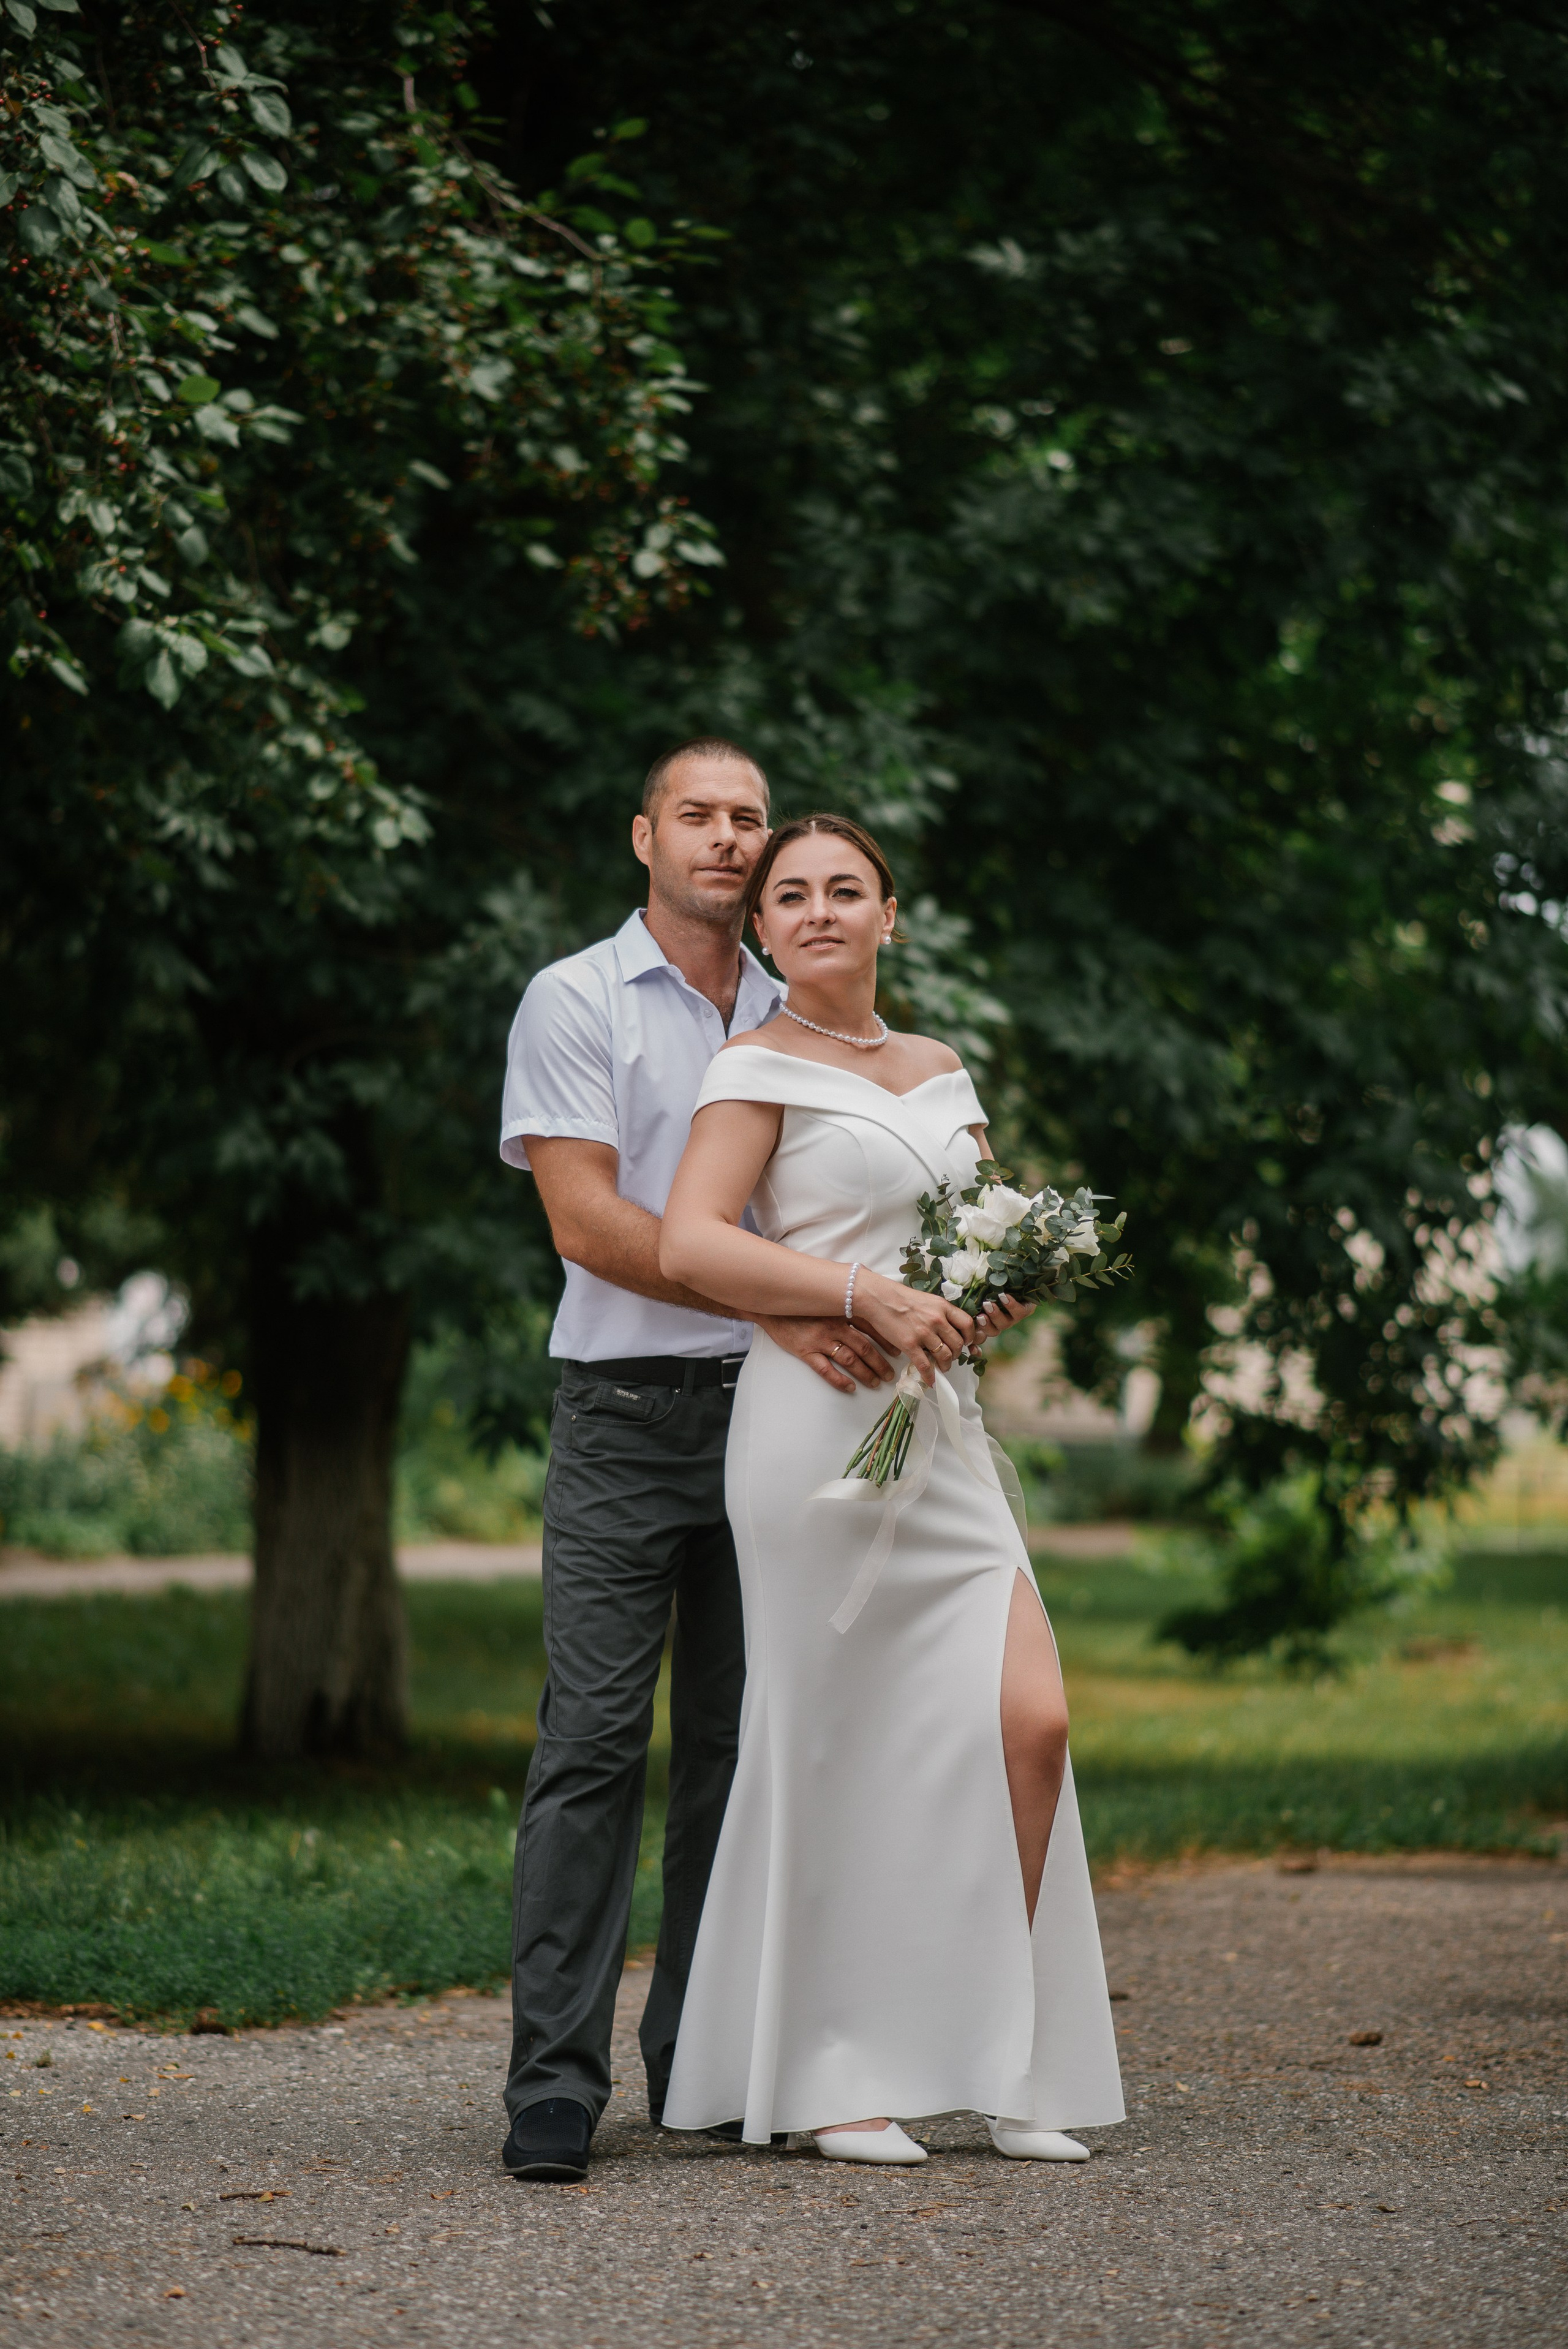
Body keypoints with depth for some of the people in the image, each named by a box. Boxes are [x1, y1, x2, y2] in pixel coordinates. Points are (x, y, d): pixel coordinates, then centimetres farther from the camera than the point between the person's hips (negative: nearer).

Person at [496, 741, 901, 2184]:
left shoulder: (799, 1023, 16)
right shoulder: (576, 1002, 1)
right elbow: (587, 1220, -9)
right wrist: (773, 1305, -17)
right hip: (627, 1415, -4)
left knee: (738, 1745, 6)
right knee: (595, 1745, -9)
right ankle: (556, 2086, -9)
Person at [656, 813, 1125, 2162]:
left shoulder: (943, 1073, 19)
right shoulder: (762, 1068, 0)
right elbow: (690, 1244, -13)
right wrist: (867, 1298, -19)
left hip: (943, 1427, 6)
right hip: (819, 1426, -6)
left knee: (1030, 1719, -6)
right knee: (835, 1741, -3)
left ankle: (994, 2062, 4)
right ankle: (824, 2077, 7)